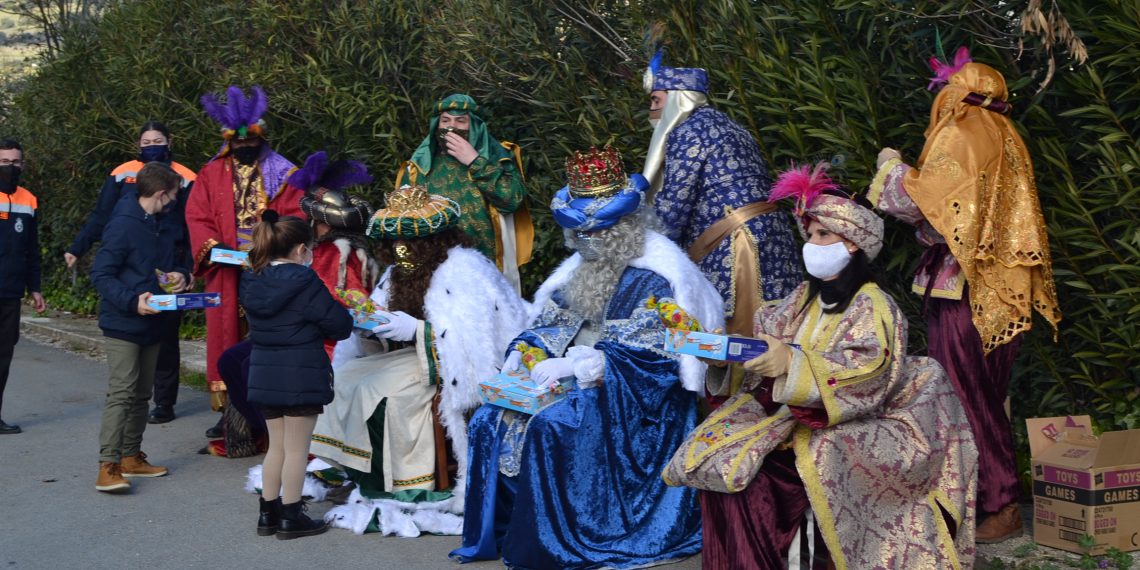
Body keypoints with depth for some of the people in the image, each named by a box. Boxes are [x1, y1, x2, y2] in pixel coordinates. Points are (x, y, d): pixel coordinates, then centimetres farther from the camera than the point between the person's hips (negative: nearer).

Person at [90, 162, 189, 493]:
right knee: (122, 393, -12)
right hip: (123, 324, -9)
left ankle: (131, 457, 24)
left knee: (141, 393, 14)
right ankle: (108, 466, -11)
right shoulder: (123, 225, -16)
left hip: (151, 323, 9)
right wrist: (133, 301, -29)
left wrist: (180, 274, -1)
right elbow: (101, 275, -18)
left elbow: (173, 262, 22)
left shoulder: (161, 225, 10)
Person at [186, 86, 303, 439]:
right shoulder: (211, 175, 12)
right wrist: (213, 246, -11)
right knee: (226, 334, 1)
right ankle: (229, 406, 7)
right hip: (226, 271, 2)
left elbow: (295, 216, 1)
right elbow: (197, 217, 6)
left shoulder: (282, 174, 8)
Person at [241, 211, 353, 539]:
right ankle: (290, 517, 11)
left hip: (264, 374, 6)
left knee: (276, 445, 18)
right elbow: (339, 325, -14)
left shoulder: (253, 281, 3)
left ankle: (268, 513, 23)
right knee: (297, 448, 4)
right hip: (301, 375, -6)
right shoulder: (304, 282, -16)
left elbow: (258, 321, 12)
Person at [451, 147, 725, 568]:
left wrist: (574, 365, -23)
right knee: (492, 420, -9)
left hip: (633, 398, -8)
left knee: (549, 428, -32)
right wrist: (523, 353, -5)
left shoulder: (652, 280, -13)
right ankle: (494, 533, -1)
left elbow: (641, 356, -20)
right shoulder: (583, 268, 13)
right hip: (573, 382, 8)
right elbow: (550, 323, 16)